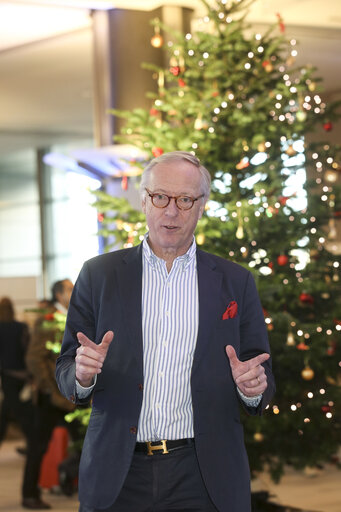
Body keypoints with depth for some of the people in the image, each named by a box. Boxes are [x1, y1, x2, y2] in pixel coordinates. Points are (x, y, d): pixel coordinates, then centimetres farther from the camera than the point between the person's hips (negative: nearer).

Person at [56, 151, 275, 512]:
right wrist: (82, 375, -17)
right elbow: (66, 372, 5)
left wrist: (253, 387, -15)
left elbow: (262, 377, 8)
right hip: (117, 474, 0)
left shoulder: (235, 282, 6)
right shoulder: (98, 275, 5)